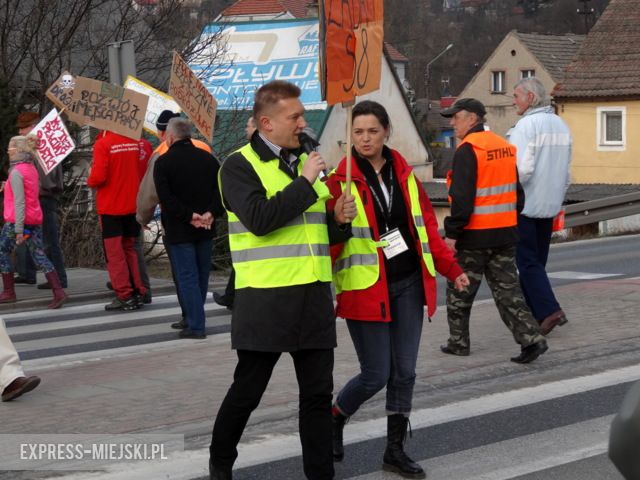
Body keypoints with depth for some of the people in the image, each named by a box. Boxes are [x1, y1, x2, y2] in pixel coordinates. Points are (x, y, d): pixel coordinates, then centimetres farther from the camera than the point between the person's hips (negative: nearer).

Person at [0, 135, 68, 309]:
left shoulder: (16, 172, -14)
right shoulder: (31, 168, 11)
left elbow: (19, 202, -19)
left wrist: (19, 229, -21)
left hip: (17, 221, -7)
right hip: (35, 220, 7)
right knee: (39, 255, 3)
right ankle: (58, 292, -11)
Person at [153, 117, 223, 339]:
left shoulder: (163, 162, -8)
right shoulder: (208, 159, 7)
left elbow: (165, 197, -17)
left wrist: (188, 216, -15)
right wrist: (211, 213, -8)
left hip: (179, 230, -5)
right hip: (205, 229, 5)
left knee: (187, 277, -3)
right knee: (202, 274, 15)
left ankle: (196, 325, -5)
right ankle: (195, 319, 25)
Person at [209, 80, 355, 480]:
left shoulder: (307, 162, 15)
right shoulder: (240, 166, -5)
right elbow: (259, 219, -22)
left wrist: (339, 220, 1)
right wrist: (305, 183, -15)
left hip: (314, 296, 6)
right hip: (265, 298, -6)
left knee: (319, 393, 7)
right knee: (247, 390, 6)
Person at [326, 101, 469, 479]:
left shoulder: (404, 175, 7)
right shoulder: (340, 182, -8)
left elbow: (427, 227, 12)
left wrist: (452, 268, 9)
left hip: (408, 285, 5)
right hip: (366, 289, -5)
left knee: (404, 372, 5)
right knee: (376, 375, -2)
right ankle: (335, 420, 27)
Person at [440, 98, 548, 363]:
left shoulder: (467, 150, -15)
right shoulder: (505, 147, 11)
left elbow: (462, 197, -21)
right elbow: (517, 191, 16)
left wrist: (451, 233, -16)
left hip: (474, 236, -7)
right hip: (505, 232, 7)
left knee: (459, 291, 10)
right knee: (507, 289, 8)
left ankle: (458, 342, 19)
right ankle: (531, 339, -4)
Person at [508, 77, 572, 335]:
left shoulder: (526, 125, -15)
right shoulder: (561, 125, 11)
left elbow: (522, 169, -23)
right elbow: (566, 171, 16)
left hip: (525, 205, -8)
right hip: (549, 206, 8)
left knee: (527, 261, -4)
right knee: (537, 260, 14)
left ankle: (549, 310, -14)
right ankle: (529, 311, 20)